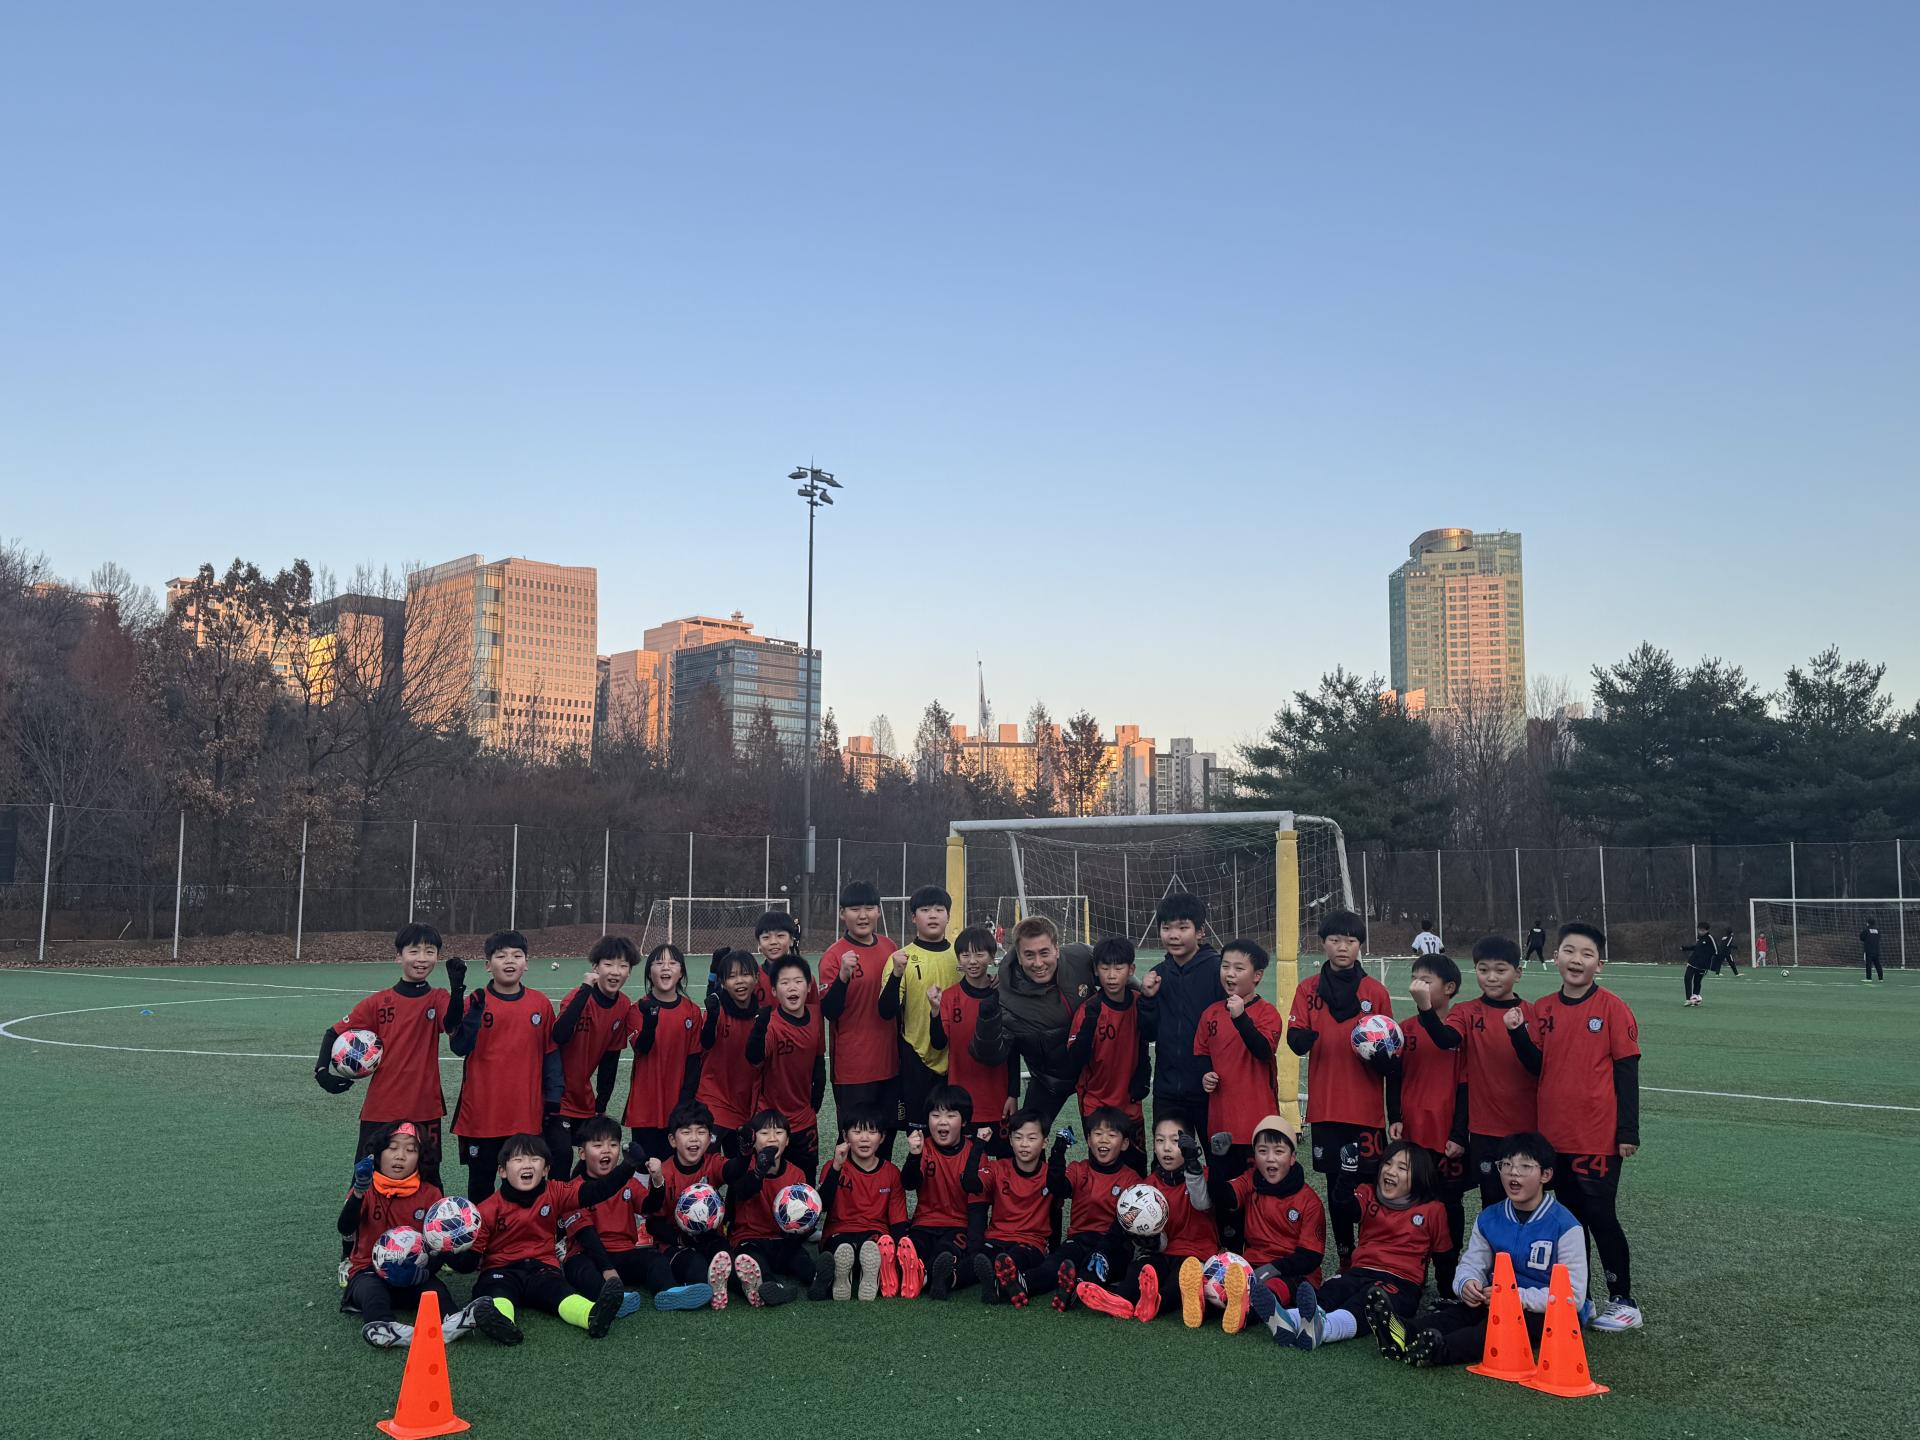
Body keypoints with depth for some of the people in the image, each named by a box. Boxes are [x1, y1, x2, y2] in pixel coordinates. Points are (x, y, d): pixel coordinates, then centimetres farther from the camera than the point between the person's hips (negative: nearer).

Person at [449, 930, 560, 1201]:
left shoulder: (541, 1004, 2)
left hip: (526, 1115, 1)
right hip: (482, 1114, -1)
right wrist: (476, 1010, -23)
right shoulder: (476, 1002, -3)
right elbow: (459, 1047, -13)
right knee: (481, 1182, 11)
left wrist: (553, 1100, 5)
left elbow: (550, 1054, 8)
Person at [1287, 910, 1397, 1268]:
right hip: (1325, 1104, 2)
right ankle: (1345, 1262, 22)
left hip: (1366, 1106, -2)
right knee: (1336, 1185, 10)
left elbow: (1389, 1054, 4)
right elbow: (1295, 1039, -3)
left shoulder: (1376, 992, 1)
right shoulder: (1308, 989, 5)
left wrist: (1378, 1053, -19)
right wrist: (1304, 1039, -26)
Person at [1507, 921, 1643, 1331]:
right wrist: (1519, 1034, -10)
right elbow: (1537, 1066, 7)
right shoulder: (1543, 1009, 6)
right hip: (1554, 1135, 5)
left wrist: (1628, 1132, -9)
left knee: (1600, 1217, 1)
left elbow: (1626, 1072, -7)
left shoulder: (1612, 1008, -8)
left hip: (1598, 1137, -5)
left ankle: (1623, 1301, 15)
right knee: (1568, 1218, 13)